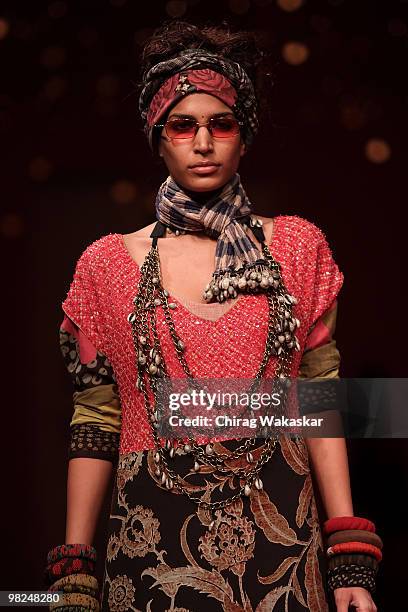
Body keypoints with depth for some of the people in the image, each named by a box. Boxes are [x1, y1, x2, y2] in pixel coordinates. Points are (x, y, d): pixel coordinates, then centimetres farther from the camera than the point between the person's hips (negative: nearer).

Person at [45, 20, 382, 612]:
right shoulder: (109, 265, 2)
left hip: (279, 541, 1)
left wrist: (352, 563, -3)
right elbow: (95, 424, 3)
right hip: (154, 547, -1)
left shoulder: (297, 249, 4)